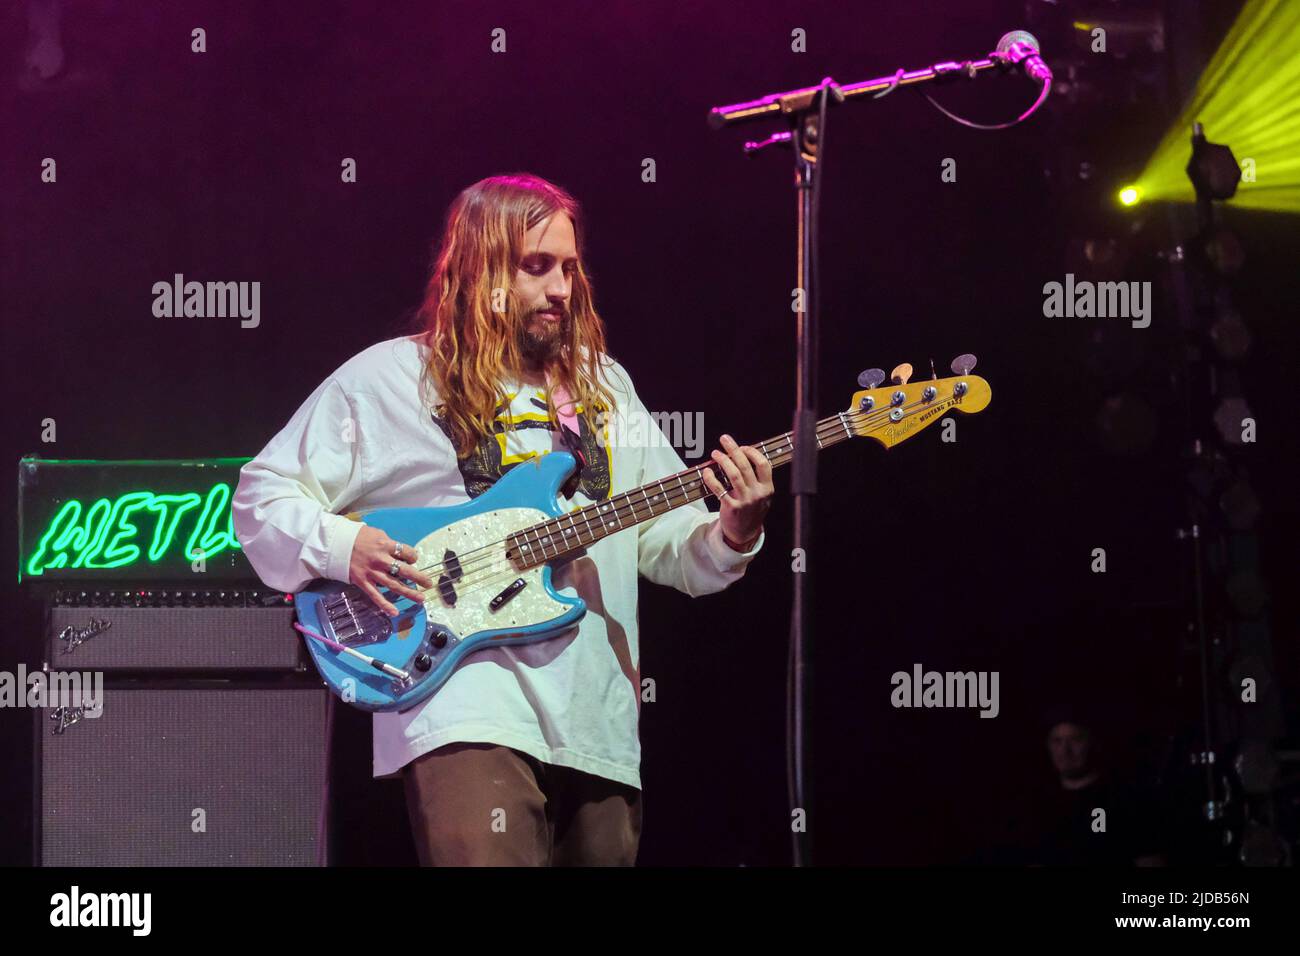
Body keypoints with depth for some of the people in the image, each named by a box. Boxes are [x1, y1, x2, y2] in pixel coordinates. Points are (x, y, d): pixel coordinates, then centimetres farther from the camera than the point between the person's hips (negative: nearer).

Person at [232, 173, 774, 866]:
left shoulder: (603, 385, 17)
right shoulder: (386, 380, 3)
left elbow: (671, 537, 16)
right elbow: (264, 494, 5)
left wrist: (733, 536, -5)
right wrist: (341, 546, -13)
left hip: (598, 724, 5)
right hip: (470, 716, -5)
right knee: (486, 855, -25)